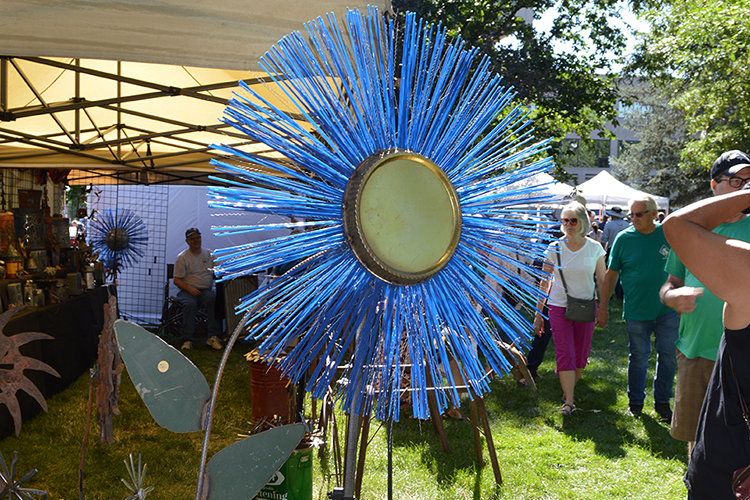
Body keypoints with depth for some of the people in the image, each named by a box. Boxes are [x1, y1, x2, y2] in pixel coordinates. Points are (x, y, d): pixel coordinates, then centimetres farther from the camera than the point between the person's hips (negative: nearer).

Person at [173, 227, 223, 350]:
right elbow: (176, 280, -2)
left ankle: (213, 337, -32)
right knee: (190, 303, -36)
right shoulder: (182, 257, 2)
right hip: (187, 291, -2)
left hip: (206, 290, 2)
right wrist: (189, 289, -18)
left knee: (213, 300, -32)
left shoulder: (208, 255, 14)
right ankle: (187, 340, -30)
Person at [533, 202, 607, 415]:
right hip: (559, 307, -1)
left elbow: (603, 281, 6)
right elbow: (545, 283, 2)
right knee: (565, 354, -5)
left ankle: (570, 388, 29)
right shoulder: (554, 248, -3)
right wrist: (538, 313, 2)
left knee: (581, 355, 8)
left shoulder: (594, 248, -2)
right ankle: (569, 401, 0)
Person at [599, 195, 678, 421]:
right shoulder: (623, 238, -3)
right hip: (636, 311, -1)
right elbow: (611, 275, 3)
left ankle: (662, 401, 23)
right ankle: (636, 402, 25)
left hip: (667, 309, 1)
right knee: (638, 357, 8)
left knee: (668, 356, 6)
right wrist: (603, 307, 2)